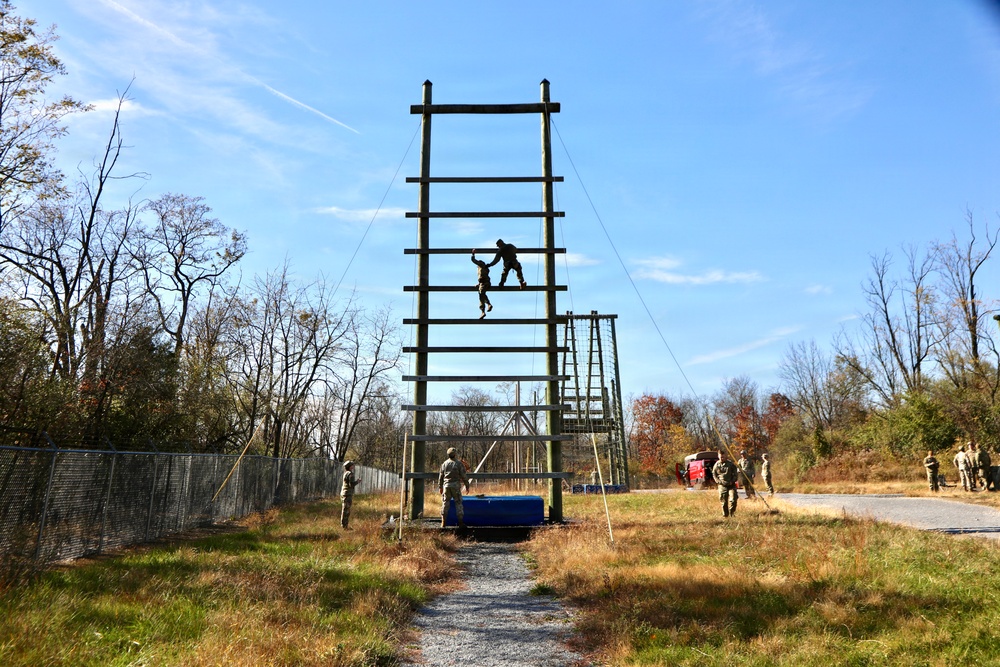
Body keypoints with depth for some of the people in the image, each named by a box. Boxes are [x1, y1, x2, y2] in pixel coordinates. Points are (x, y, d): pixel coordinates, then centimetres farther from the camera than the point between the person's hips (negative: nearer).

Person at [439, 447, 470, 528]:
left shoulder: (444, 463, 7)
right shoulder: (459, 464, -6)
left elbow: (441, 476, 10)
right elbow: (464, 476, -5)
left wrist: (440, 487, 19)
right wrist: (467, 486, 4)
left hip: (446, 485, 4)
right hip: (455, 485, -3)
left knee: (445, 503, 9)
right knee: (458, 503, 2)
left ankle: (443, 522, 9)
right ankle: (461, 522, 1)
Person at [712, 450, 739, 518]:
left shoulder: (731, 464, -1)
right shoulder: (716, 465, 3)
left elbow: (736, 473, 4)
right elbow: (714, 474, 10)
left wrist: (732, 481, -7)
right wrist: (718, 481, -4)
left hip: (731, 485, -1)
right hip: (722, 485, 1)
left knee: (733, 499, -12)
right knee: (724, 501, 4)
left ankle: (732, 513, 7)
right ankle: (725, 515, 17)